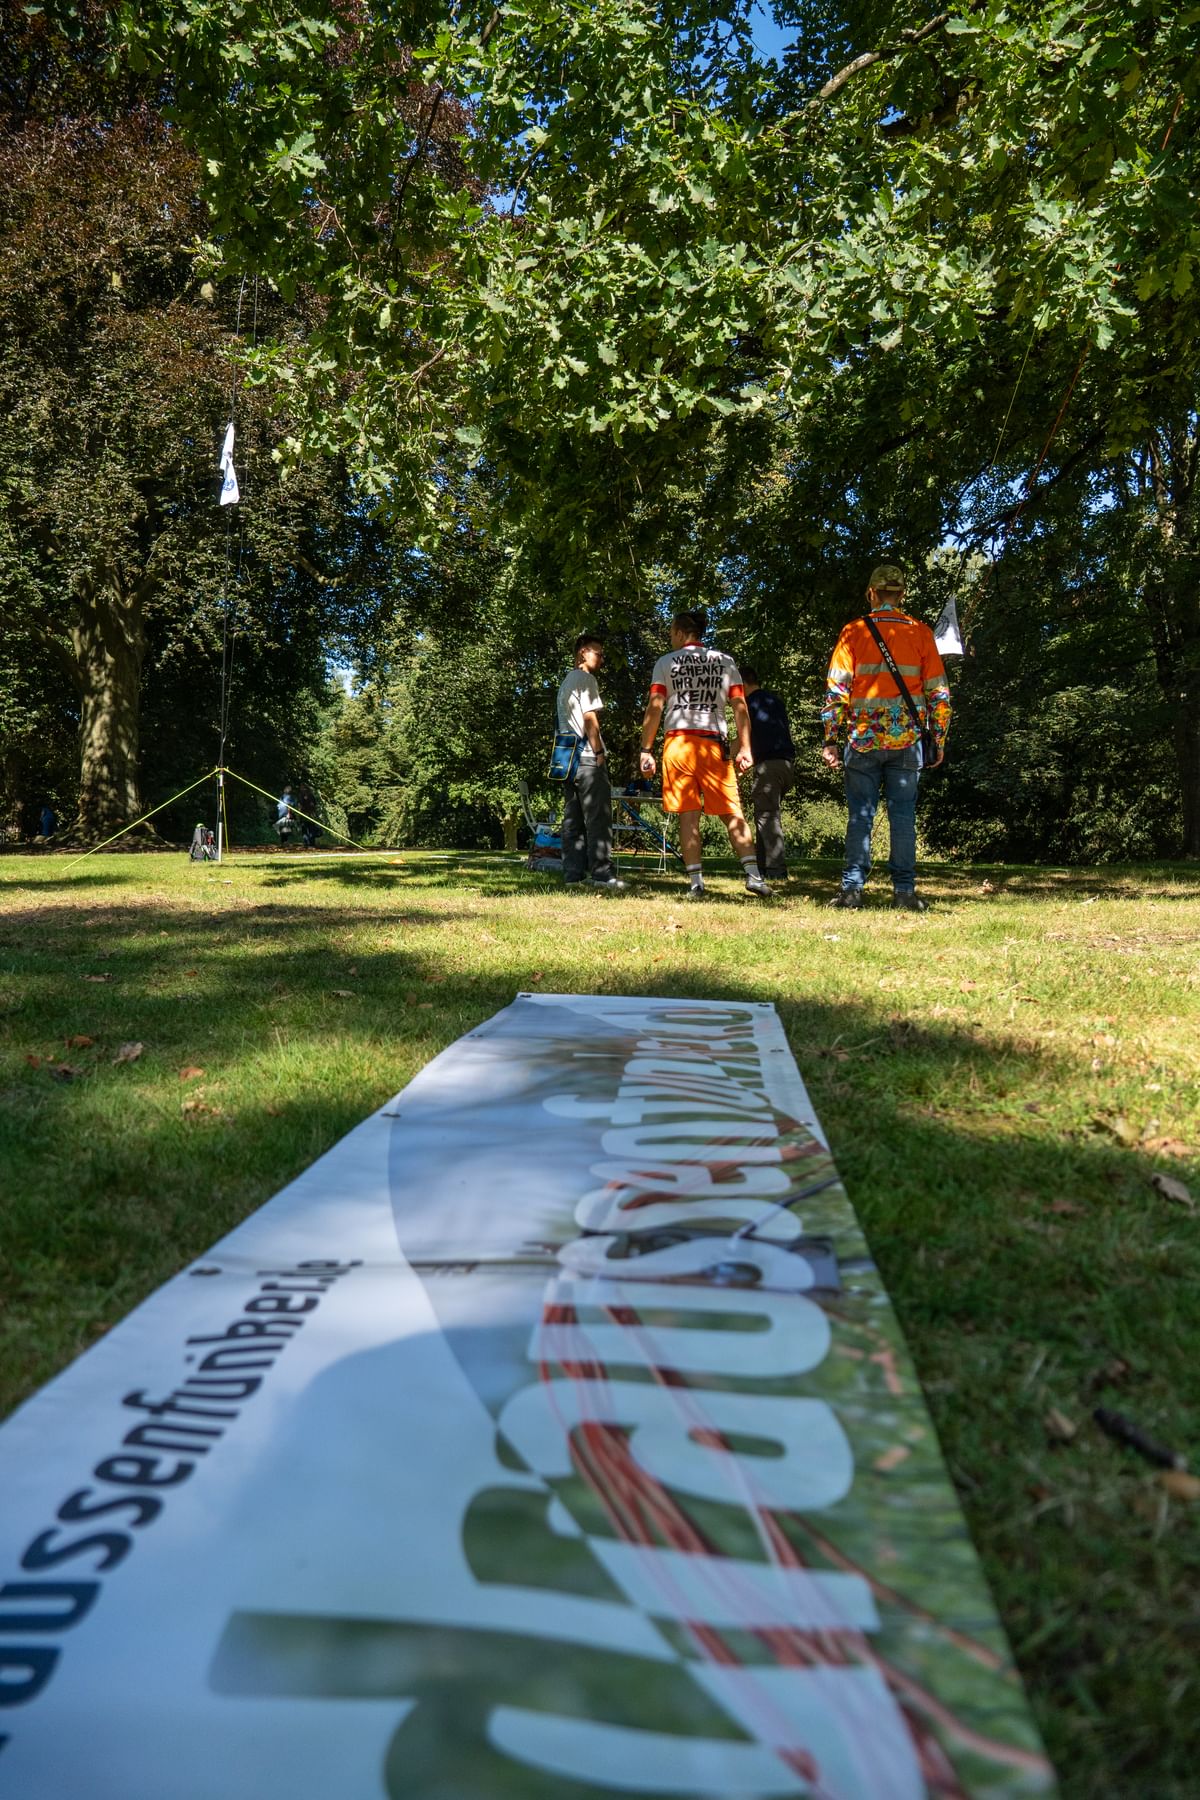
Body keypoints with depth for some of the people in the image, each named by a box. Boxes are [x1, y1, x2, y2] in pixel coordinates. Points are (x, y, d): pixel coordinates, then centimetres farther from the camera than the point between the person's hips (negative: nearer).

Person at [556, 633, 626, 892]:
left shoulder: (565, 681, 23)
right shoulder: (585, 678, -6)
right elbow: (590, 718, -14)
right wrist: (599, 752, -12)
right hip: (587, 757, -10)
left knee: (572, 819, 6)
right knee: (598, 817, -9)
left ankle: (573, 873, 5)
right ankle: (602, 872, -11)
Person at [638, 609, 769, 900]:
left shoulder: (666, 662, 8)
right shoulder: (725, 662, 13)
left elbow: (654, 709, 0)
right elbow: (741, 709, 5)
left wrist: (646, 751, 2)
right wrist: (745, 748, 5)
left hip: (677, 741, -1)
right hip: (714, 742, 1)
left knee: (688, 815, 0)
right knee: (732, 813, 5)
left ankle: (696, 882, -3)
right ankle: (753, 875, -6)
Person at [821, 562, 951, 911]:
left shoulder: (854, 631, 2)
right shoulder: (921, 633, 6)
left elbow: (836, 689, -3)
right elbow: (938, 692, 5)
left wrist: (829, 739, -1)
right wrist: (939, 741, 11)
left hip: (863, 739, -1)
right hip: (907, 740, 1)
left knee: (860, 815, 3)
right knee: (903, 815, 5)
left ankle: (852, 888, 1)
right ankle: (904, 890, 6)